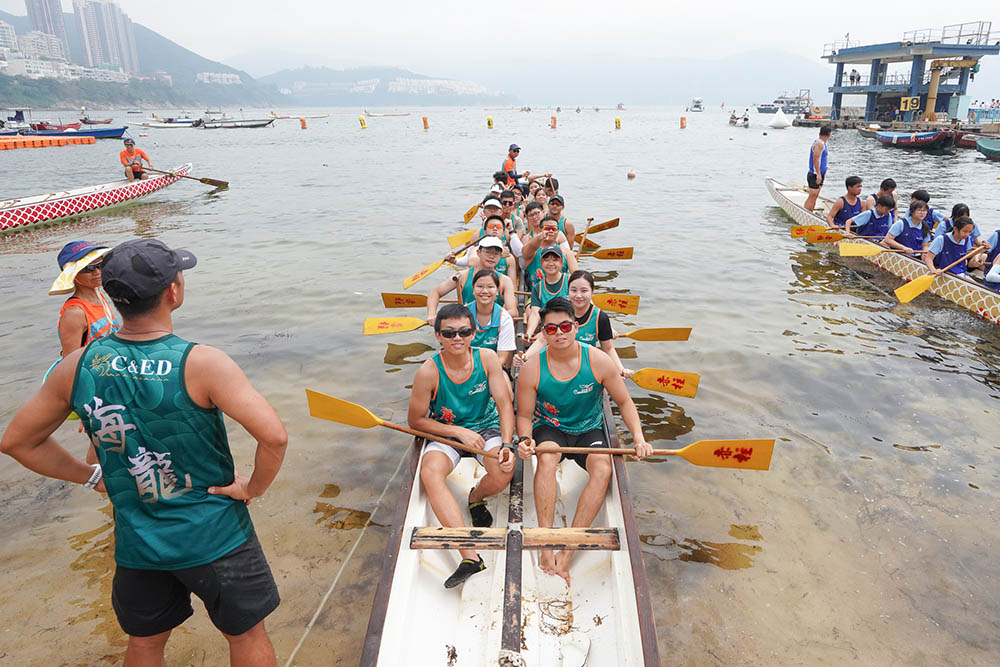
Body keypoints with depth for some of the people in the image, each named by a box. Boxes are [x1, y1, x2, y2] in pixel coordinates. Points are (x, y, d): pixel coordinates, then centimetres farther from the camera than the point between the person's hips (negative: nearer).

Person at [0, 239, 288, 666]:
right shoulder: (202, 364, -25)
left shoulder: (78, 366, -9)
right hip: (214, 537, -4)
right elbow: (273, 436, -32)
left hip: (137, 545, 5)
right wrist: (255, 487, -14)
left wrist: (92, 477, 9)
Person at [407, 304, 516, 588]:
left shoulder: (487, 358, -12)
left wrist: (506, 445, -23)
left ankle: (476, 498, 11)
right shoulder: (429, 372, -16)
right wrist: (459, 431, -16)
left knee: (504, 472, -29)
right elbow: (416, 420, -7)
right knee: (430, 473, -31)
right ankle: (470, 556, -33)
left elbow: (504, 404, -9)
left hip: (487, 427, 1)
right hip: (446, 432, -1)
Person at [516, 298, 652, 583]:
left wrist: (638, 437, -14)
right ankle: (547, 547, -31)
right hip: (548, 429, -1)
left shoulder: (599, 361, -11)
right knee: (546, 459, -35)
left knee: (603, 469, -30)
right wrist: (525, 439, -23)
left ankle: (567, 551, -26)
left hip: (589, 431, 1)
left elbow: (624, 402, 0)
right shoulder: (532, 369, -12)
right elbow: (524, 415, -1)